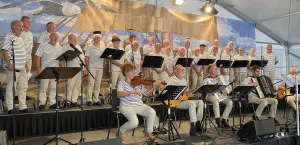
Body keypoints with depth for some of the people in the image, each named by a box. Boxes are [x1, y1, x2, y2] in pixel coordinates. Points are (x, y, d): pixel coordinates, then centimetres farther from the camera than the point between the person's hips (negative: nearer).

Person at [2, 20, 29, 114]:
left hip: (21, 68, 9)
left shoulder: (19, 38, 18)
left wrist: (25, 64, 20)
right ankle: (10, 109, 5)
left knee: (23, 87, 11)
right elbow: (4, 51, -16)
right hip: (13, 68, -9)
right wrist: (8, 64, -23)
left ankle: (23, 107, 19)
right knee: (11, 88, -2)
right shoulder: (9, 37, -9)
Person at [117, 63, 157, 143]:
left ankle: (149, 132, 3)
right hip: (126, 106, -5)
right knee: (134, 122, -29)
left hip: (139, 105, 5)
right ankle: (121, 131, 5)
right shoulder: (121, 82, -2)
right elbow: (119, 94, -21)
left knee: (152, 112, -21)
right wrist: (132, 92, -34)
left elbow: (146, 93, 9)